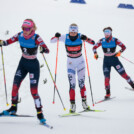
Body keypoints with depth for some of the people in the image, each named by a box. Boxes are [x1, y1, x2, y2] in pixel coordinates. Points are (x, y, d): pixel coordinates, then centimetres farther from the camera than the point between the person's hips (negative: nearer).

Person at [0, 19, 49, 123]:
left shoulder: (36, 38, -21)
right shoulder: (20, 35, -7)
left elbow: (47, 50, -27)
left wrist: (44, 49, -51)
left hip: (33, 65, -5)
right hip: (23, 63, 5)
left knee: (34, 90, -7)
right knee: (15, 85, -1)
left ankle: (40, 113, 4)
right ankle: (13, 108, 16)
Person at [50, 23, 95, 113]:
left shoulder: (80, 36, -11)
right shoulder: (65, 37, -11)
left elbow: (93, 43, -15)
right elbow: (52, 41, -7)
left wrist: (86, 39, -33)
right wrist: (57, 37, -28)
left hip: (80, 61, 0)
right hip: (70, 62, 0)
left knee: (81, 82, 0)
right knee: (72, 84, -8)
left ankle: (84, 101, 14)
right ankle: (72, 104, -3)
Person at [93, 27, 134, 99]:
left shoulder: (115, 40, -11)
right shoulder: (102, 41, -6)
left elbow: (123, 47, -6)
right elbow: (94, 47, 4)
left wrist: (119, 52, -24)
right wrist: (95, 54, -15)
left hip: (114, 59, -1)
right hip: (106, 60, 1)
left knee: (123, 74, -4)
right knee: (106, 77, -6)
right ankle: (108, 93, 2)